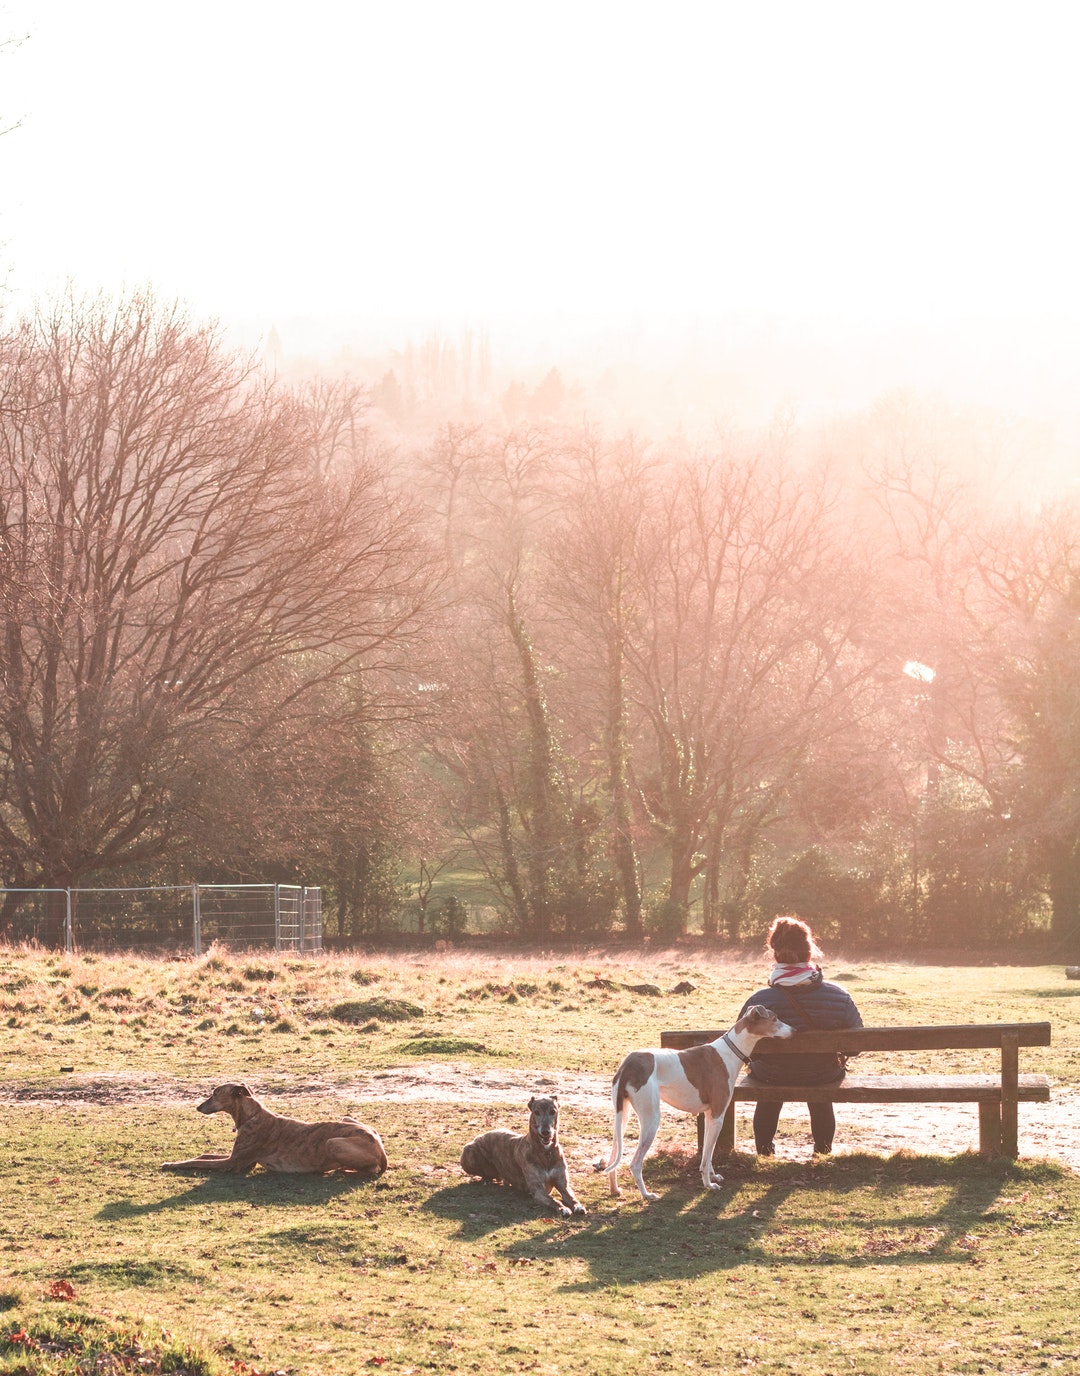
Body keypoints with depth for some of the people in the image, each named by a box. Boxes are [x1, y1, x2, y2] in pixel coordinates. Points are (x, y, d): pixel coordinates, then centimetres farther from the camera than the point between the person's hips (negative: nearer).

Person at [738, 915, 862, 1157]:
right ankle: (823, 1151, 54)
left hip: (772, 1079, -1)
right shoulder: (840, 997, -24)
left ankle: (764, 1151, 51)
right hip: (825, 1078, 1)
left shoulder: (758, 1002, -28)